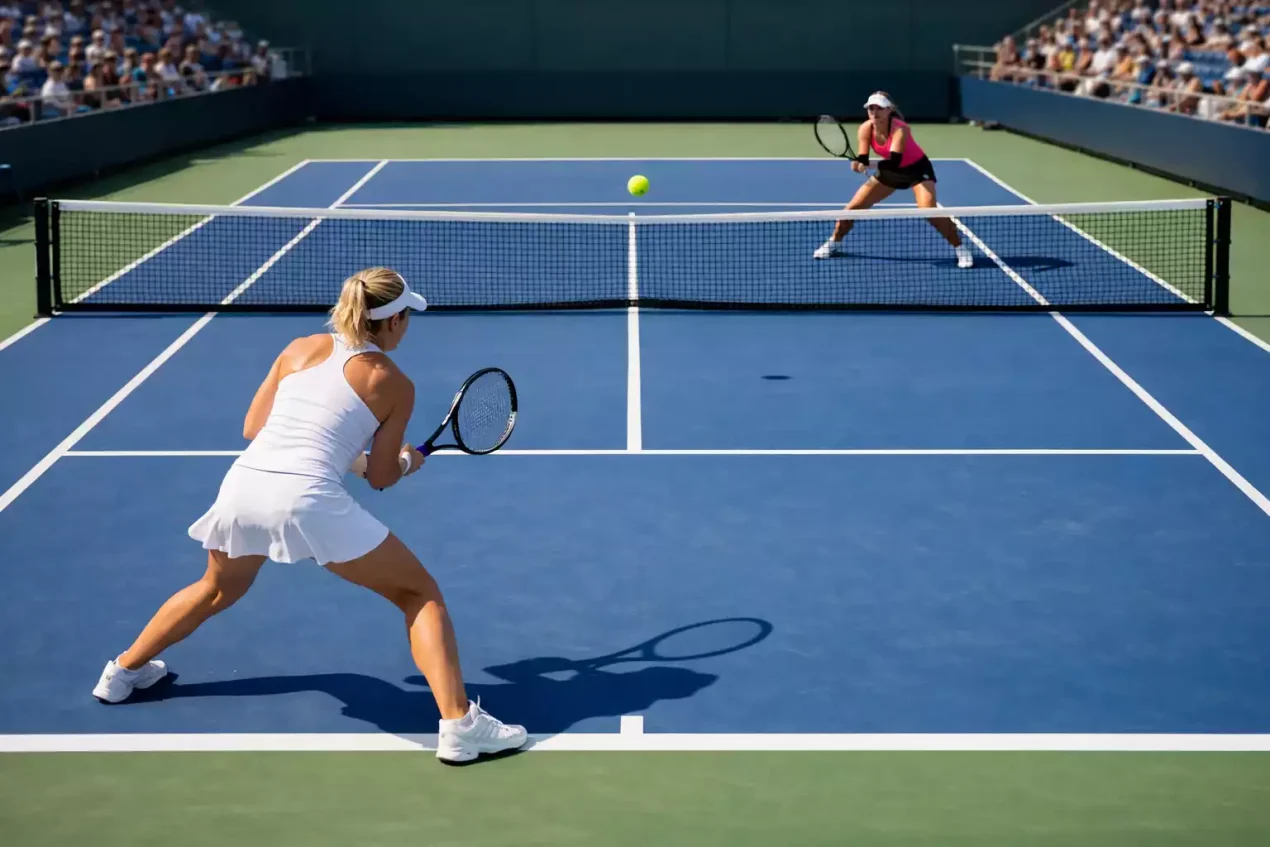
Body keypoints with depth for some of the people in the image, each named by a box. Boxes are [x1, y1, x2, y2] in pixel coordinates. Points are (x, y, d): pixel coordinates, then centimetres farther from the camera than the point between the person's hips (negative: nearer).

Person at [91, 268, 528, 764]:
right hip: (308, 499, -5)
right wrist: (409, 461, 35)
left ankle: (122, 673, 51)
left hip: (242, 484, 5)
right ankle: (458, 724, -5)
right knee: (420, 595, 8)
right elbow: (381, 477, 13)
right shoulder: (394, 385, 7)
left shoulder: (301, 349, 17)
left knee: (217, 590, 36)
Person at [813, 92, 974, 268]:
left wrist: (871, 165, -57)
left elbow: (894, 161, -43)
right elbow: (863, 158, -17)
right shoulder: (865, 129, -18)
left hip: (917, 168, -5)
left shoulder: (900, 130, -34)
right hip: (891, 170, 5)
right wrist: (858, 163, -41)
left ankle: (960, 248, -10)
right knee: (853, 206, 1)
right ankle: (834, 243, 24)